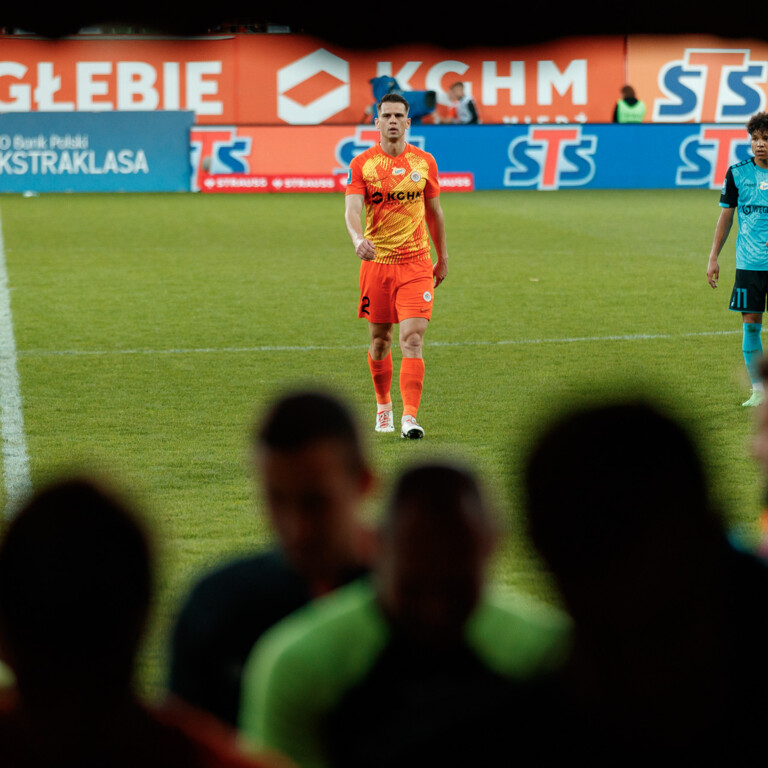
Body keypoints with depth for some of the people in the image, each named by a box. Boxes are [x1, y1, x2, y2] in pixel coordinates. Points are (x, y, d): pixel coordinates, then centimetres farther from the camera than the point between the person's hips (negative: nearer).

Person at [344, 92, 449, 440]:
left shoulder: (424, 162, 4)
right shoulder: (362, 164, -2)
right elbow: (352, 209, -14)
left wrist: (443, 258, 18)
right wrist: (358, 238, -35)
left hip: (416, 262, 0)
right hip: (376, 262, 0)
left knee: (412, 339, -12)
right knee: (380, 340, 10)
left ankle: (410, 417, -17)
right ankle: (383, 405, 32)